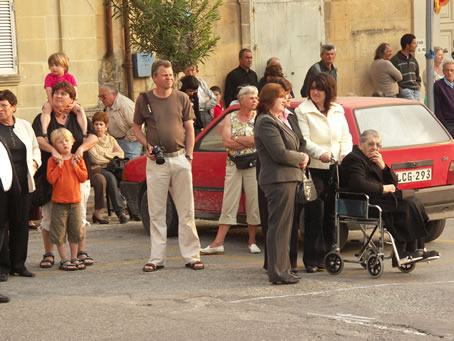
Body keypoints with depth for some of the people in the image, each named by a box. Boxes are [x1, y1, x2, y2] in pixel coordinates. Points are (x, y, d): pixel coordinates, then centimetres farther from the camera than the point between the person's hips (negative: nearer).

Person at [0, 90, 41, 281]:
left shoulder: (25, 126, 13)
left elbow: (35, 147, 25)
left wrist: (34, 162, 8)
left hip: (23, 182, 4)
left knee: (21, 223, 7)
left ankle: (18, 264, 17)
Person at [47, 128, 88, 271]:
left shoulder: (77, 159, 5)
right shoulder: (52, 160, -4)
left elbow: (84, 177, -2)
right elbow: (51, 179, -14)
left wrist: (75, 166, -12)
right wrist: (59, 166, -18)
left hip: (75, 201, 3)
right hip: (59, 202, -3)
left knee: (76, 231, 10)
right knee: (59, 233, -1)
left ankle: (74, 258, 21)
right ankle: (64, 260, 8)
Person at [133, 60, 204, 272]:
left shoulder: (181, 99, 6)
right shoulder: (144, 100, 4)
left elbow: (189, 129, 7)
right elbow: (137, 127, 12)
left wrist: (188, 155, -1)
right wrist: (147, 145, -6)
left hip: (180, 158, 0)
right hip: (156, 161, 0)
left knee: (186, 210, 3)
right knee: (156, 212, 3)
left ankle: (191, 256, 8)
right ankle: (156, 258, 8)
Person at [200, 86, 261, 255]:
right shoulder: (230, 118, 7)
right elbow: (226, 142, -6)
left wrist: (236, 139, -8)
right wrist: (249, 142, -9)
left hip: (253, 165, -1)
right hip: (233, 165, 1)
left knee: (253, 203, 2)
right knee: (229, 203, 0)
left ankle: (252, 241, 13)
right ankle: (218, 242, -2)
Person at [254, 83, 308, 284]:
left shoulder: (277, 120, 20)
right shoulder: (266, 122, -14)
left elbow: (289, 148, 26)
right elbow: (280, 153, -20)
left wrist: (299, 158, 5)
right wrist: (301, 158, -6)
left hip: (286, 179, 11)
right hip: (278, 179, -11)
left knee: (283, 226, 15)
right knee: (279, 226, -8)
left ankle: (281, 269, 22)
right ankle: (278, 273, -5)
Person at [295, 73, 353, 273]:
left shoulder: (338, 111, 14)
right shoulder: (303, 111, -2)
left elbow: (346, 136, 17)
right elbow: (303, 140, -11)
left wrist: (345, 154, -3)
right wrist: (320, 153, -27)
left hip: (335, 169, 5)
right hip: (314, 169, -5)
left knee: (332, 213, 8)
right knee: (314, 213, -8)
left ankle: (328, 254, 17)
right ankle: (313, 259, -3)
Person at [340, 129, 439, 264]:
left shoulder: (374, 159, 22)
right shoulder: (354, 159, -8)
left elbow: (394, 182, 17)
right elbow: (358, 184, -25)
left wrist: (383, 166, 0)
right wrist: (383, 188, -16)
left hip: (380, 197, 10)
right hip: (367, 202, -10)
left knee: (415, 202, -8)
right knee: (408, 207, -20)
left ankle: (418, 249, -14)